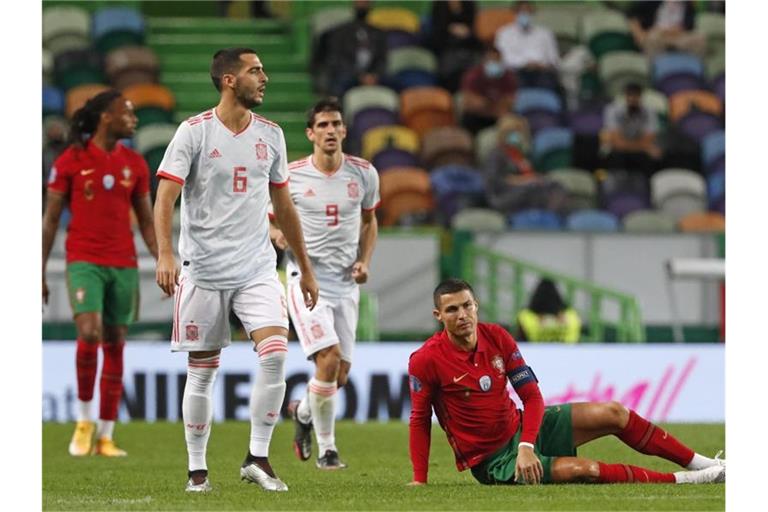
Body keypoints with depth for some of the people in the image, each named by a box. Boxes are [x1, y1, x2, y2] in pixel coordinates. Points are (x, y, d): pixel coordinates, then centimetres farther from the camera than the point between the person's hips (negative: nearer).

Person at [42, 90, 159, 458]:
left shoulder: (134, 164, 8)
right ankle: (84, 420, -3)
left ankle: (105, 437, 10)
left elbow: (147, 222, 14)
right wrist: (40, 273, -1)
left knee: (115, 346, 4)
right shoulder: (71, 160, -2)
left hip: (124, 265, 4)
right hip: (84, 261, -4)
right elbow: (50, 220, 1)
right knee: (89, 333, -22)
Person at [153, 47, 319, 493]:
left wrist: (305, 269, 20)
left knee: (276, 352, -16)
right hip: (204, 269, -3)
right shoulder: (195, 132, -6)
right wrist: (166, 255, -25)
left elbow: (284, 205, 18)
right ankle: (197, 468, 15)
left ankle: (258, 458, -6)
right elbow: (165, 196, -10)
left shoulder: (270, 134, 9)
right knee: (202, 372, 2)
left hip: (257, 267, 3)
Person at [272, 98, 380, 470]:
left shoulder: (363, 174, 3)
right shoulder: (291, 175, -6)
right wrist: (281, 234, -17)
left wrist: (365, 261, 3)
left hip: (346, 282, 4)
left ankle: (303, 412, 40)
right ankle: (326, 449, -8)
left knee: (340, 375, 6)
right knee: (328, 359, -20)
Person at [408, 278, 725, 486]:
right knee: (583, 470, -25)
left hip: (522, 428, 6)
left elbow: (532, 396, -4)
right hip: (493, 460, -6)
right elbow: (420, 420, -9)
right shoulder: (426, 361, -19)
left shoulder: (497, 337, -4)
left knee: (613, 414, -1)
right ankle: (687, 480, -20)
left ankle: (703, 465, 8)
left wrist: (526, 446, -20)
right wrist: (419, 479, -16)